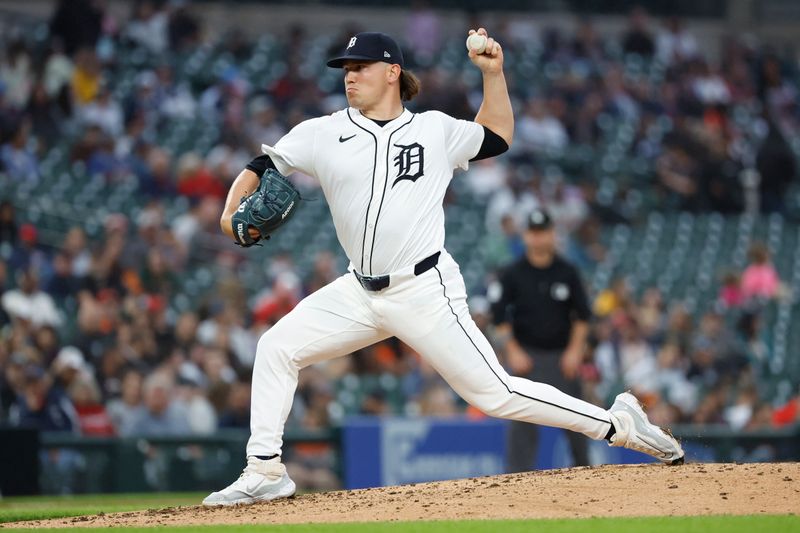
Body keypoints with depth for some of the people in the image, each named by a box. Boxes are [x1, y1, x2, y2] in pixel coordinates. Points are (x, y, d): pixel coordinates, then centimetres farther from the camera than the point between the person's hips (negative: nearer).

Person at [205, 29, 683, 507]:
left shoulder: (436, 130, 3)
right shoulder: (322, 134, 4)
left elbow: (498, 137, 19)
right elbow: (261, 168, 5)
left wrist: (493, 72, 7)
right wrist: (232, 211, -14)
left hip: (425, 292, -4)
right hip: (361, 291, 4)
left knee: (495, 393, -9)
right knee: (276, 347, -6)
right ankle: (264, 472, 2)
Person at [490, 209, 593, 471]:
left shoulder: (567, 273, 3)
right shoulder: (513, 273, 0)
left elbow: (582, 314, 6)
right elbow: (499, 315, 0)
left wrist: (575, 349, -3)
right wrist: (513, 351, -7)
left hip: (562, 355, 1)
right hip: (525, 354, -1)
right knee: (523, 418, -7)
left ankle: (583, 468, 19)